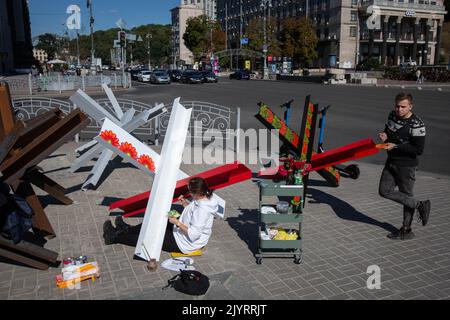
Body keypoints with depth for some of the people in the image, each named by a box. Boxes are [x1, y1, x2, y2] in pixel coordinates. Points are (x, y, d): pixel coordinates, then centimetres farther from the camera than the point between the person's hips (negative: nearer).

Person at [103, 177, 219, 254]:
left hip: (185, 244, -9)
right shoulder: (205, 198, -8)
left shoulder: (203, 210, -36)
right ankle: (128, 230, 34)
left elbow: (193, 234, -34)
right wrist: (186, 203, -5)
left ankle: (115, 237, 17)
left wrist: (177, 222, -27)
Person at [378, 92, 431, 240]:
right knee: (384, 191, 5)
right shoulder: (392, 115, 3)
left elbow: (419, 149, -20)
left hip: (407, 165, -7)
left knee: (406, 195, 3)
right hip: (391, 162, 8)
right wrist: (385, 135, -2)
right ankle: (420, 205, 16)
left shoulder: (416, 124, -19)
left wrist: (395, 146, -22)